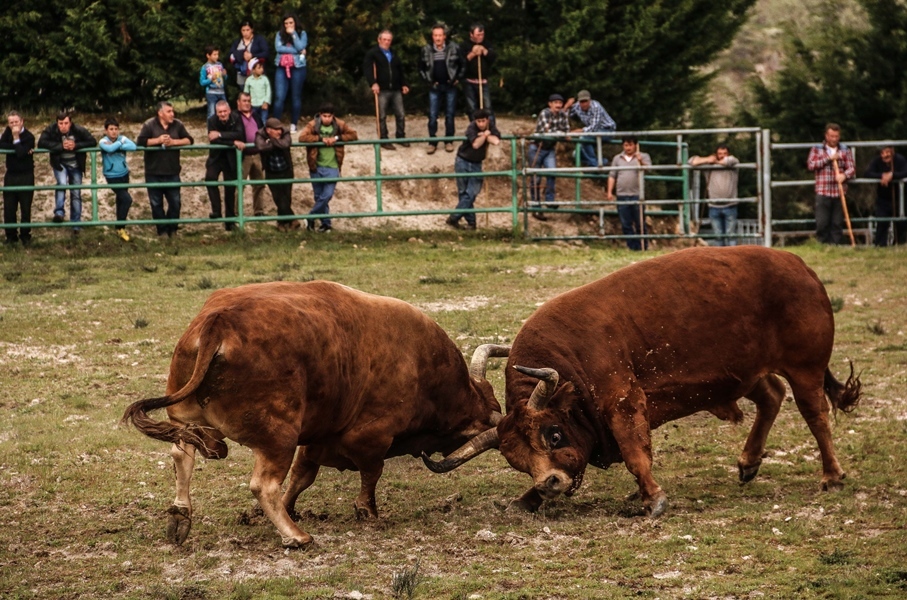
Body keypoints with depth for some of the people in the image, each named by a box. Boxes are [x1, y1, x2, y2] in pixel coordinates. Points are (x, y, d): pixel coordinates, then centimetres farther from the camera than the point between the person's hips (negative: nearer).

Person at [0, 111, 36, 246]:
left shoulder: (29, 137, -12)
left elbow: (21, 153, -23)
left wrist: (16, 138, -23)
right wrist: (17, 148, -19)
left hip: (26, 176, -4)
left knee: (25, 208, 0)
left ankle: (25, 236, 10)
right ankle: (11, 236, 13)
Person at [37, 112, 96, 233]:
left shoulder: (79, 130, -18)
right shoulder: (51, 130, -19)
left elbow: (93, 142, -16)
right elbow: (41, 143, -27)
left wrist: (76, 145, -29)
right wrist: (61, 146, -32)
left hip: (75, 165, 2)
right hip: (60, 164, -2)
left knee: (76, 194, 6)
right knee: (62, 183, -30)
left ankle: (75, 224, 15)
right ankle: (59, 213, -27)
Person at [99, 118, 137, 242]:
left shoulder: (122, 138, -8)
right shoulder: (103, 141, -15)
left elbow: (133, 147, -26)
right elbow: (110, 149, -38)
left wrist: (117, 147, -28)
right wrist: (120, 143, -20)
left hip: (124, 174, 5)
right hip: (112, 176, -5)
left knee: (121, 200, 18)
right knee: (127, 199, -15)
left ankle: (120, 227, 35)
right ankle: (121, 228, -1)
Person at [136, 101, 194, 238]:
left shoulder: (178, 125, 3)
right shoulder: (149, 125, -5)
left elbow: (189, 140, 3)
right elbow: (140, 141, -13)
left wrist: (173, 142, -12)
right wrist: (158, 140, -18)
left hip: (172, 173, 2)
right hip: (154, 173, -2)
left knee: (175, 202, 3)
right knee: (156, 203, 5)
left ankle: (172, 229, 17)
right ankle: (162, 230, 16)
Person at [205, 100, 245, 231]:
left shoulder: (236, 119, -13)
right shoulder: (212, 121, -13)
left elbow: (240, 135, -28)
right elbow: (214, 141, -22)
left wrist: (220, 134, -35)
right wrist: (234, 142, -28)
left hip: (231, 158, 0)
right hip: (216, 157, 0)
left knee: (230, 188, 5)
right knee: (210, 177, -26)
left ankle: (230, 221, 16)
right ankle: (216, 211, -21)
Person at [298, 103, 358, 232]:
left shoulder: (340, 125, 0)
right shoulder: (313, 125, -4)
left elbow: (353, 136, -4)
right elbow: (302, 137, -17)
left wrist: (337, 138, -16)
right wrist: (321, 138, -22)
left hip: (332, 168, -1)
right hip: (316, 167, 1)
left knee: (326, 195, -11)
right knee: (319, 196, 10)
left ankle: (311, 217, 8)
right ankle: (326, 223, 24)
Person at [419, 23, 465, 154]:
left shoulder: (454, 48, -6)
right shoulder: (426, 50, -2)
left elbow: (462, 65, 5)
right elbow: (421, 67, 11)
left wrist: (457, 78, -1)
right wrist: (428, 80, 3)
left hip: (450, 86, -1)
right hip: (435, 87, 1)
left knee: (450, 115, 5)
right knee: (432, 115, -2)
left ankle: (449, 141, 14)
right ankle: (432, 142, 5)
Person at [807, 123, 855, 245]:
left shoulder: (845, 151, 13)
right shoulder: (817, 149, 10)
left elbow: (852, 168, 4)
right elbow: (811, 165, -4)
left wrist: (844, 175, -19)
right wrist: (829, 158, -9)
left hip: (839, 192, 1)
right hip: (822, 192, -1)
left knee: (837, 224, 0)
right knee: (821, 223, -7)